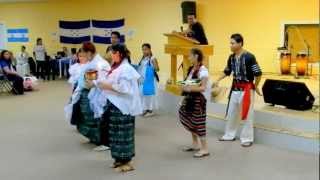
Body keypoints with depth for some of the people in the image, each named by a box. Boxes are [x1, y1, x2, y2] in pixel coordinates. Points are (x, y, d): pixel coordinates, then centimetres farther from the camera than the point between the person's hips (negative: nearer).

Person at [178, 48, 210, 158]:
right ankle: (195, 144, 30)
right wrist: (185, 87, -5)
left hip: (199, 99, -9)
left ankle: (204, 149, 7)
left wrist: (189, 89, -25)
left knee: (199, 123, -3)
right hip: (191, 98, 9)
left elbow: (203, 88, -20)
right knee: (189, 121, 14)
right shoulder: (192, 69, 8)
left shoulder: (203, 70, -16)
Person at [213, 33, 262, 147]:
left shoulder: (249, 57, -19)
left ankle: (247, 138, 15)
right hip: (235, 88, 7)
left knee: (247, 114, 2)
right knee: (231, 113, 15)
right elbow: (227, 71, 15)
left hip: (247, 88, -7)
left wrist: (255, 87, -8)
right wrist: (218, 81, 5)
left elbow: (258, 73, -16)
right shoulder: (231, 57, 2)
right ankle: (229, 135, 30)